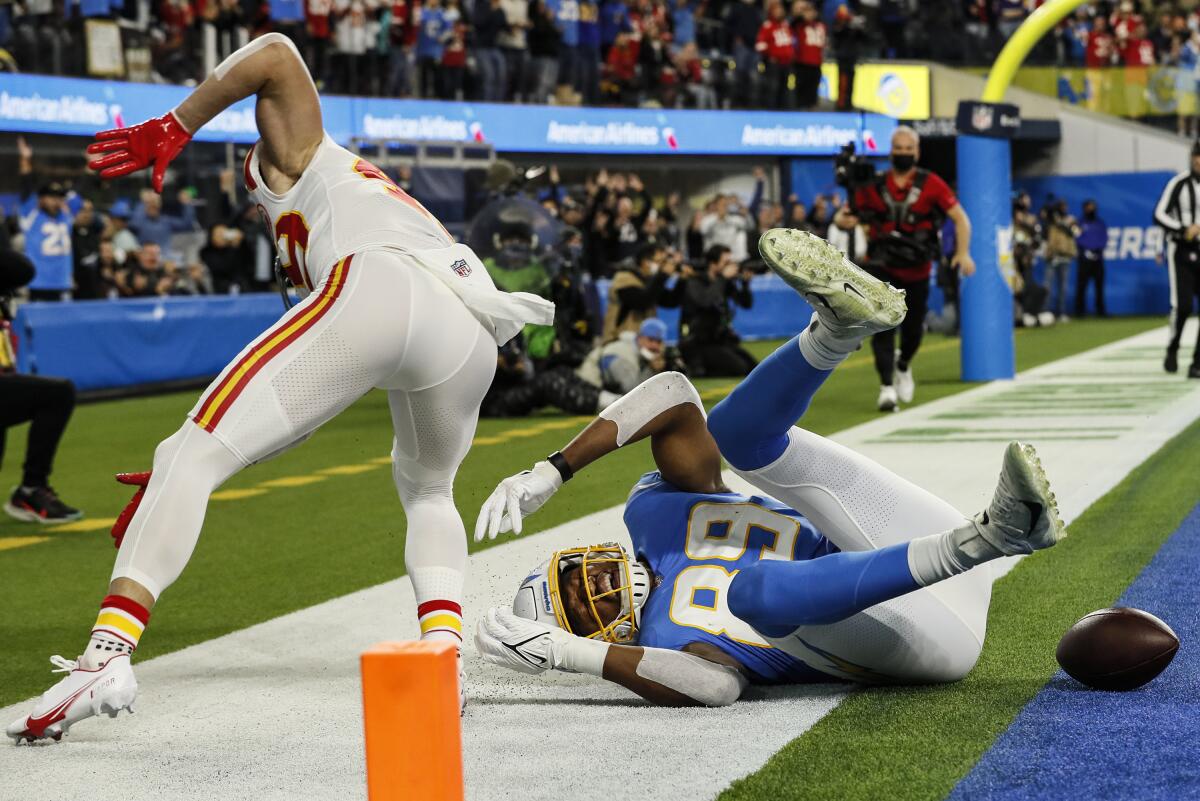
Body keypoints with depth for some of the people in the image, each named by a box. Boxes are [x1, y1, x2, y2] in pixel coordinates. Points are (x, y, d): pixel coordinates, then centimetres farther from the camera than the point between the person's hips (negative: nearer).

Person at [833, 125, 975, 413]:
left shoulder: (930, 184, -5)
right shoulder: (874, 185, -1)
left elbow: (960, 217, -5)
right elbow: (847, 214, 2)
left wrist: (963, 252, -16)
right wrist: (842, 220, -23)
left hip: (917, 270, 1)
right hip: (882, 269, -1)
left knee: (913, 328, 13)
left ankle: (903, 367, 43)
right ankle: (887, 386, -11)